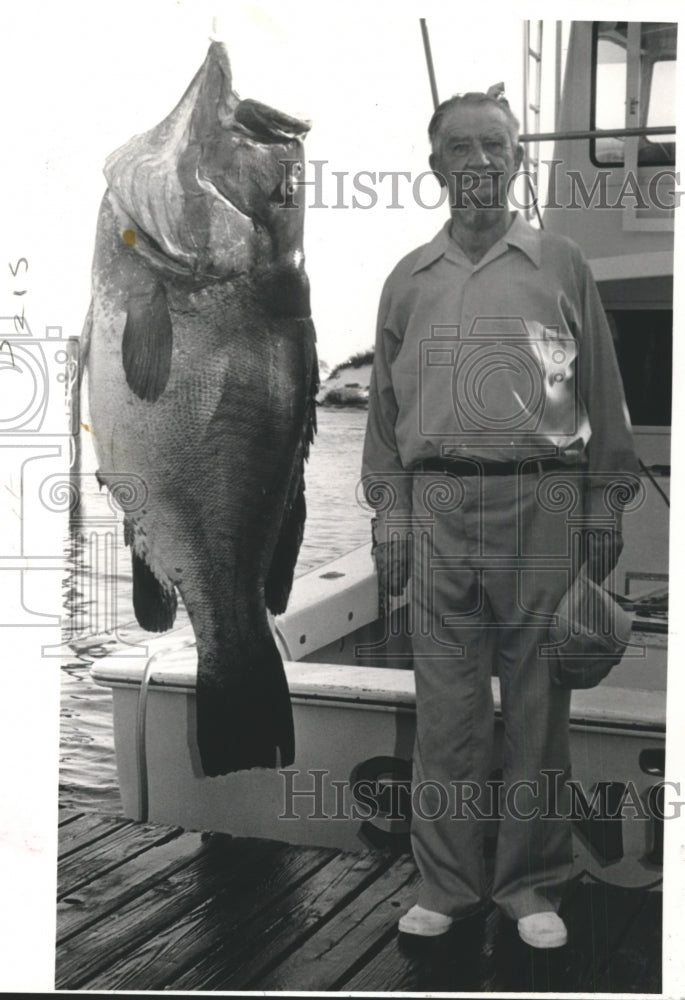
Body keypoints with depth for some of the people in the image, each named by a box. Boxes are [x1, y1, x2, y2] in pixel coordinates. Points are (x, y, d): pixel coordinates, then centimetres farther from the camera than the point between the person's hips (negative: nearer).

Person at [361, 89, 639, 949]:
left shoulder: (562, 265, 8)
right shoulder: (408, 281, 14)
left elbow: (603, 395, 8)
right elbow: (384, 404, 15)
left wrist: (603, 505, 3)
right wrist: (388, 512, 8)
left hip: (541, 502, -1)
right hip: (439, 505, 2)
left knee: (537, 702, 3)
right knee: (446, 705, 4)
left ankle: (532, 885, 16)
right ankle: (447, 885, 16)